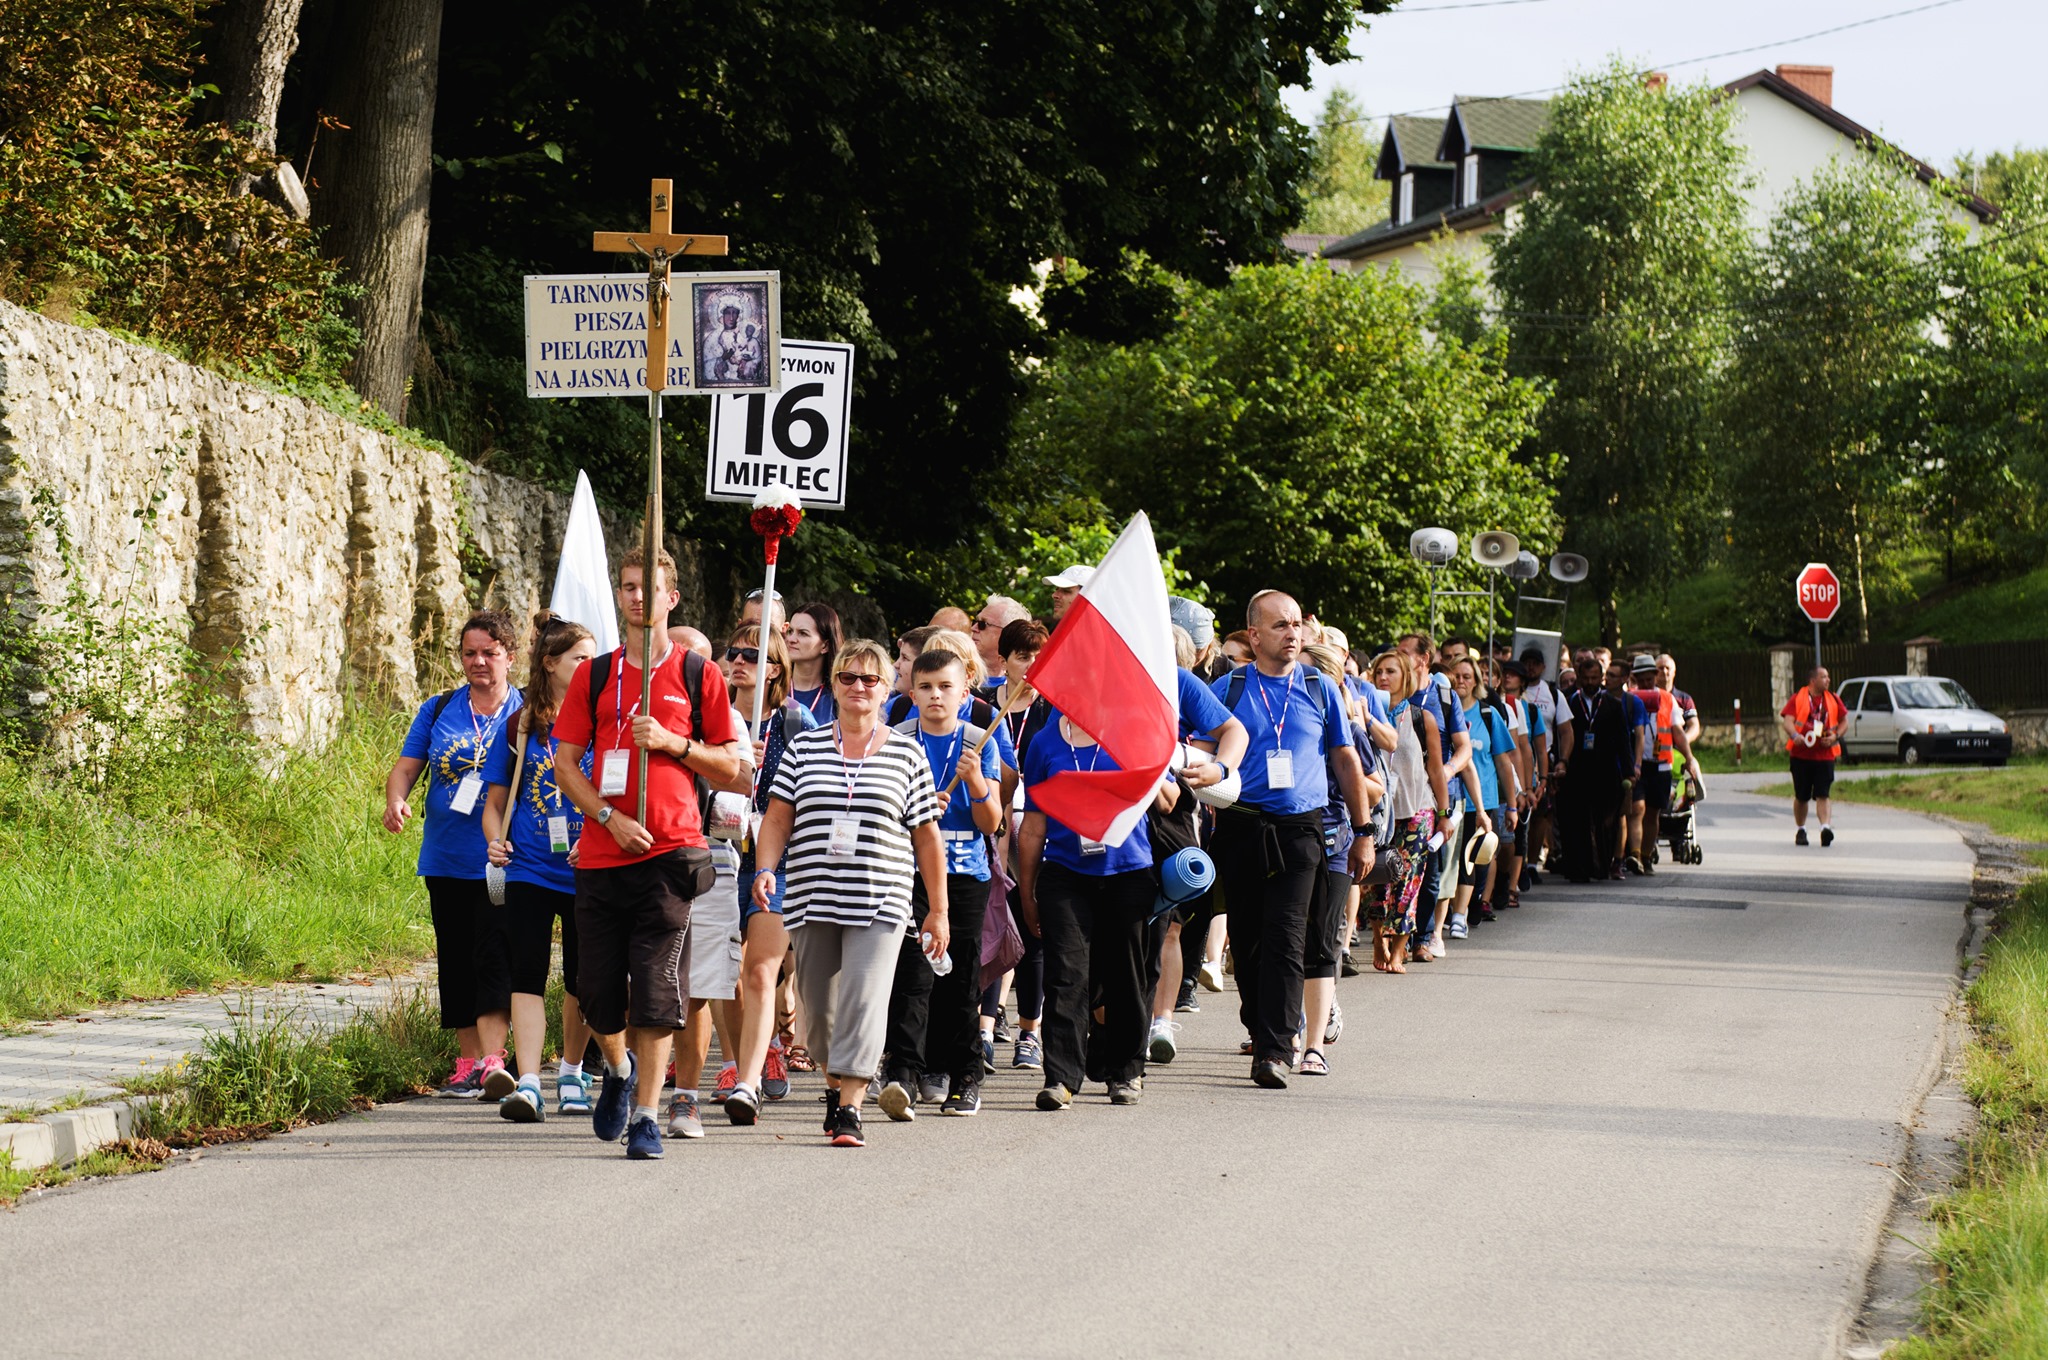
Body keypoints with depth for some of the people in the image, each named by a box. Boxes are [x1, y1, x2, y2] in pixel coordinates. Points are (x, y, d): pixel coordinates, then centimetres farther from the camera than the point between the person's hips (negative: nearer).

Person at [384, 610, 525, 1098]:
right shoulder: (438, 711, 11)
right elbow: (405, 768, 10)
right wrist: (396, 800, -13)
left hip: (503, 861, -4)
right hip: (446, 860, 4)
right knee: (456, 963, 8)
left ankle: (492, 1060, -19)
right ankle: (468, 1063, 17)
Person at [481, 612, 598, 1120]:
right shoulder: (518, 728, 5)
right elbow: (495, 802, 11)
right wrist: (496, 841, -9)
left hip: (587, 874, 1)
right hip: (529, 870, -1)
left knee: (581, 981, 9)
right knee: (526, 978, -11)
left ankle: (571, 1072, 30)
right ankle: (528, 1084, -17)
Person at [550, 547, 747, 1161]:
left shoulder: (698, 675, 6)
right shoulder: (594, 675, 10)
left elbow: (731, 769, 7)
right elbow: (565, 763, 7)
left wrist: (672, 742, -9)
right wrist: (611, 818, -8)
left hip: (670, 854, -2)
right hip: (602, 853, 2)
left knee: (657, 991, -7)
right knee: (598, 992, 4)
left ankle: (646, 1115, -2)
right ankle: (619, 1069, 34)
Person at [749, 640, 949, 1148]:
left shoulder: (907, 754, 7)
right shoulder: (804, 748, 10)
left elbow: (927, 838, 8)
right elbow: (777, 819, 8)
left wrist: (938, 911, 7)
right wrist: (765, 869, -10)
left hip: (879, 903, -2)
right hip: (811, 899, 2)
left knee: (863, 1000, -13)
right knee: (818, 1004, 8)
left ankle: (850, 1107, -16)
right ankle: (835, 1083, 31)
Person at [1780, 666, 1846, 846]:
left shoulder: (1833, 699, 10)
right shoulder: (1798, 698, 1)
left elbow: (1844, 720, 16)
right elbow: (1787, 720, -9)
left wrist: (1835, 737, -3)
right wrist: (1794, 735, -30)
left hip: (1825, 755, 1)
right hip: (1801, 754, -1)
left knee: (1822, 795, -11)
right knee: (1801, 796, 7)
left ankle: (1826, 827, -20)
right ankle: (1800, 830, 21)